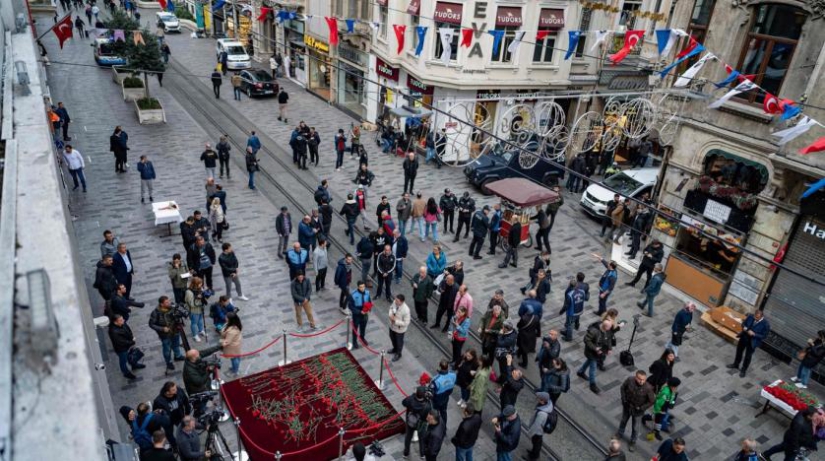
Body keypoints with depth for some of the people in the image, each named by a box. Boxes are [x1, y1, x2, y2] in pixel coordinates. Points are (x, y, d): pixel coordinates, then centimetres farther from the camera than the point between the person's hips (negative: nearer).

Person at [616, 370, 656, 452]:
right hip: (627, 406, 2)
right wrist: (623, 399, -10)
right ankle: (620, 434, 55)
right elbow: (623, 387, -6)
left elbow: (652, 401, -17)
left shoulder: (648, 388, -33)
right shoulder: (630, 380, -27)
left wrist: (641, 408, -16)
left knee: (635, 427, 19)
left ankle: (633, 442, 44)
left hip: (637, 410, -2)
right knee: (623, 420, 27)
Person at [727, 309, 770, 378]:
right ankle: (736, 364, 48)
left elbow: (764, 336, -19)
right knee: (739, 351, 24)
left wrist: (754, 334, -30)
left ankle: (743, 370, 36)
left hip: (752, 342, -4)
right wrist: (744, 328, -20)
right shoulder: (750, 316, -16)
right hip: (744, 337, 5)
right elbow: (743, 323, 1)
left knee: (748, 356, 14)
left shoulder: (766, 324, -27)